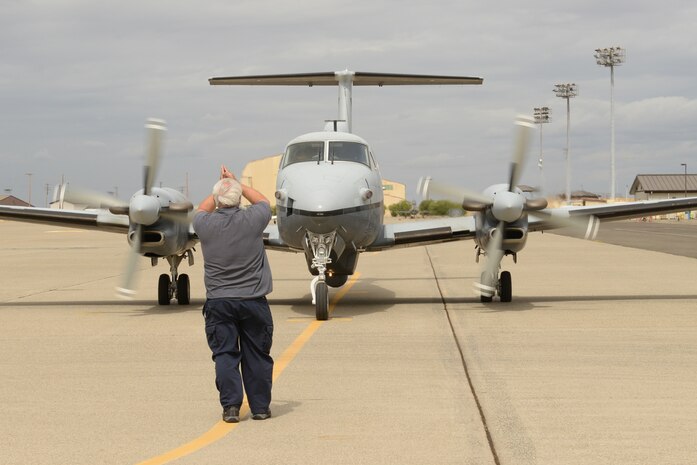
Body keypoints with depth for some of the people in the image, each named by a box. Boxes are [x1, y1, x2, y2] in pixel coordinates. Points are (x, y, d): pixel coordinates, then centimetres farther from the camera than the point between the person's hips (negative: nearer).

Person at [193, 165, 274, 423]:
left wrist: (221, 187, 28)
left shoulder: (206, 225, -6)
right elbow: (263, 201, 16)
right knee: (257, 355, 9)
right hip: (253, 300, 0)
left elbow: (201, 209, 20)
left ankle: (230, 406, -2)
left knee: (225, 355, 5)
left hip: (219, 302, 0)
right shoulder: (252, 220, -8)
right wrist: (235, 182, 23)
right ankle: (260, 406, 15)